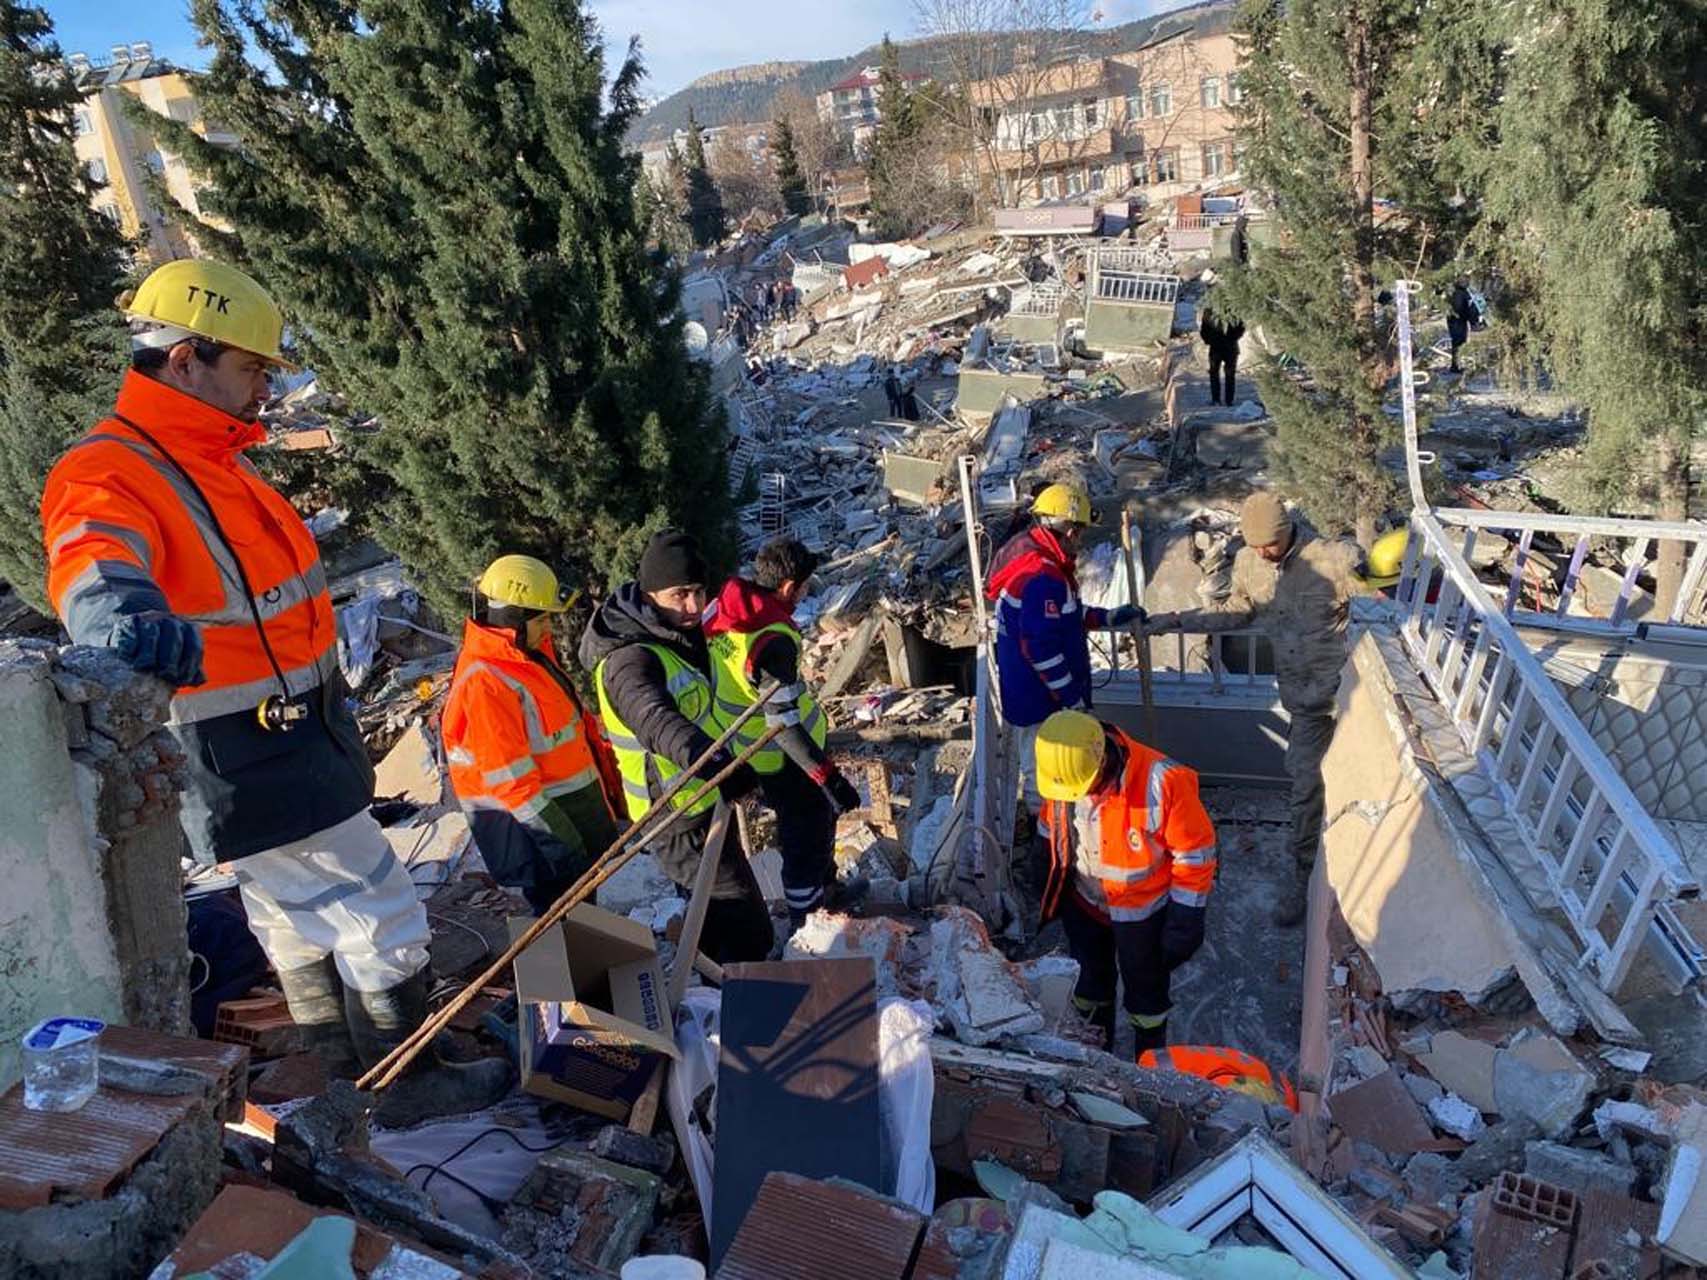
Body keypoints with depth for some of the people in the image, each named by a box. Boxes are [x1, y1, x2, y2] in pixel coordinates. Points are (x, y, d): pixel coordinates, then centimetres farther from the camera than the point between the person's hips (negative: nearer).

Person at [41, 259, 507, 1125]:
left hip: (290, 737, 10)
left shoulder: (209, 464, 11)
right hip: (244, 758, -10)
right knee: (383, 915, -1)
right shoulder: (109, 476, -18)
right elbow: (94, 569, -41)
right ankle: (408, 1083, 18)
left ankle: (342, 1079, 39)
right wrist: (121, 613, -63)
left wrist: (331, 715, 25)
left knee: (300, 923, 22)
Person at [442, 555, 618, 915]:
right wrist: (556, 832, -23)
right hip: (533, 817, -10)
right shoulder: (485, 683, -25)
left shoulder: (531, 651, 5)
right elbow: (509, 775, -25)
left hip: (571, 800, 10)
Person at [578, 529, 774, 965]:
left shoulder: (682, 635, 1)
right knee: (749, 935, -8)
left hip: (706, 802, 10)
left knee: (720, 909, 30)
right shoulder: (630, 660, -30)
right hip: (680, 823, -10)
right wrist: (710, 759, -69)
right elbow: (652, 716, -52)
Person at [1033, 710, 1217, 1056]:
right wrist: (1051, 892, 12)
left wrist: (1185, 920, -17)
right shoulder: (1061, 769, -20)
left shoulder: (1162, 782, -35)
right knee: (1089, 986, 25)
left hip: (1141, 911, -4)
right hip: (1083, 902, 4)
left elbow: (1195, 854, -22)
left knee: (1145, 991, 19)